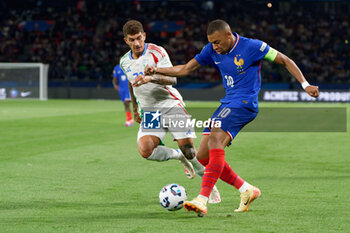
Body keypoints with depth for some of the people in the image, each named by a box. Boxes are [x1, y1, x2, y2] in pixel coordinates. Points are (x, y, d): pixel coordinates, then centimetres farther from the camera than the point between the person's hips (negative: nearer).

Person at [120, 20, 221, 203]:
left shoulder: (157, 52, -9)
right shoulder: (125, 62, 8)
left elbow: (172, 79, -20)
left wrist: (153, 78, -38)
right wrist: (135, 108, 31)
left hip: (171, 104, -4)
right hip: (149, 111, 4)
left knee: (188, 150, -12)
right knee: (145, 150, -22)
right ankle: (179, 156, 7)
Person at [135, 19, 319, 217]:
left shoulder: (252, 47, -9)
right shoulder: (212, 51, 8)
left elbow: (285, 60, -1)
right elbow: (185, 69, 15)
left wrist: (305, 84, -7)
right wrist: (156, 71, 3)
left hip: (244, 104, -8)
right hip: (228, 104, 8)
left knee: (215, 140, -30)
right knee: (203, 157, 0)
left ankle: (202, 200, -38)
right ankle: (247, 190, 13)